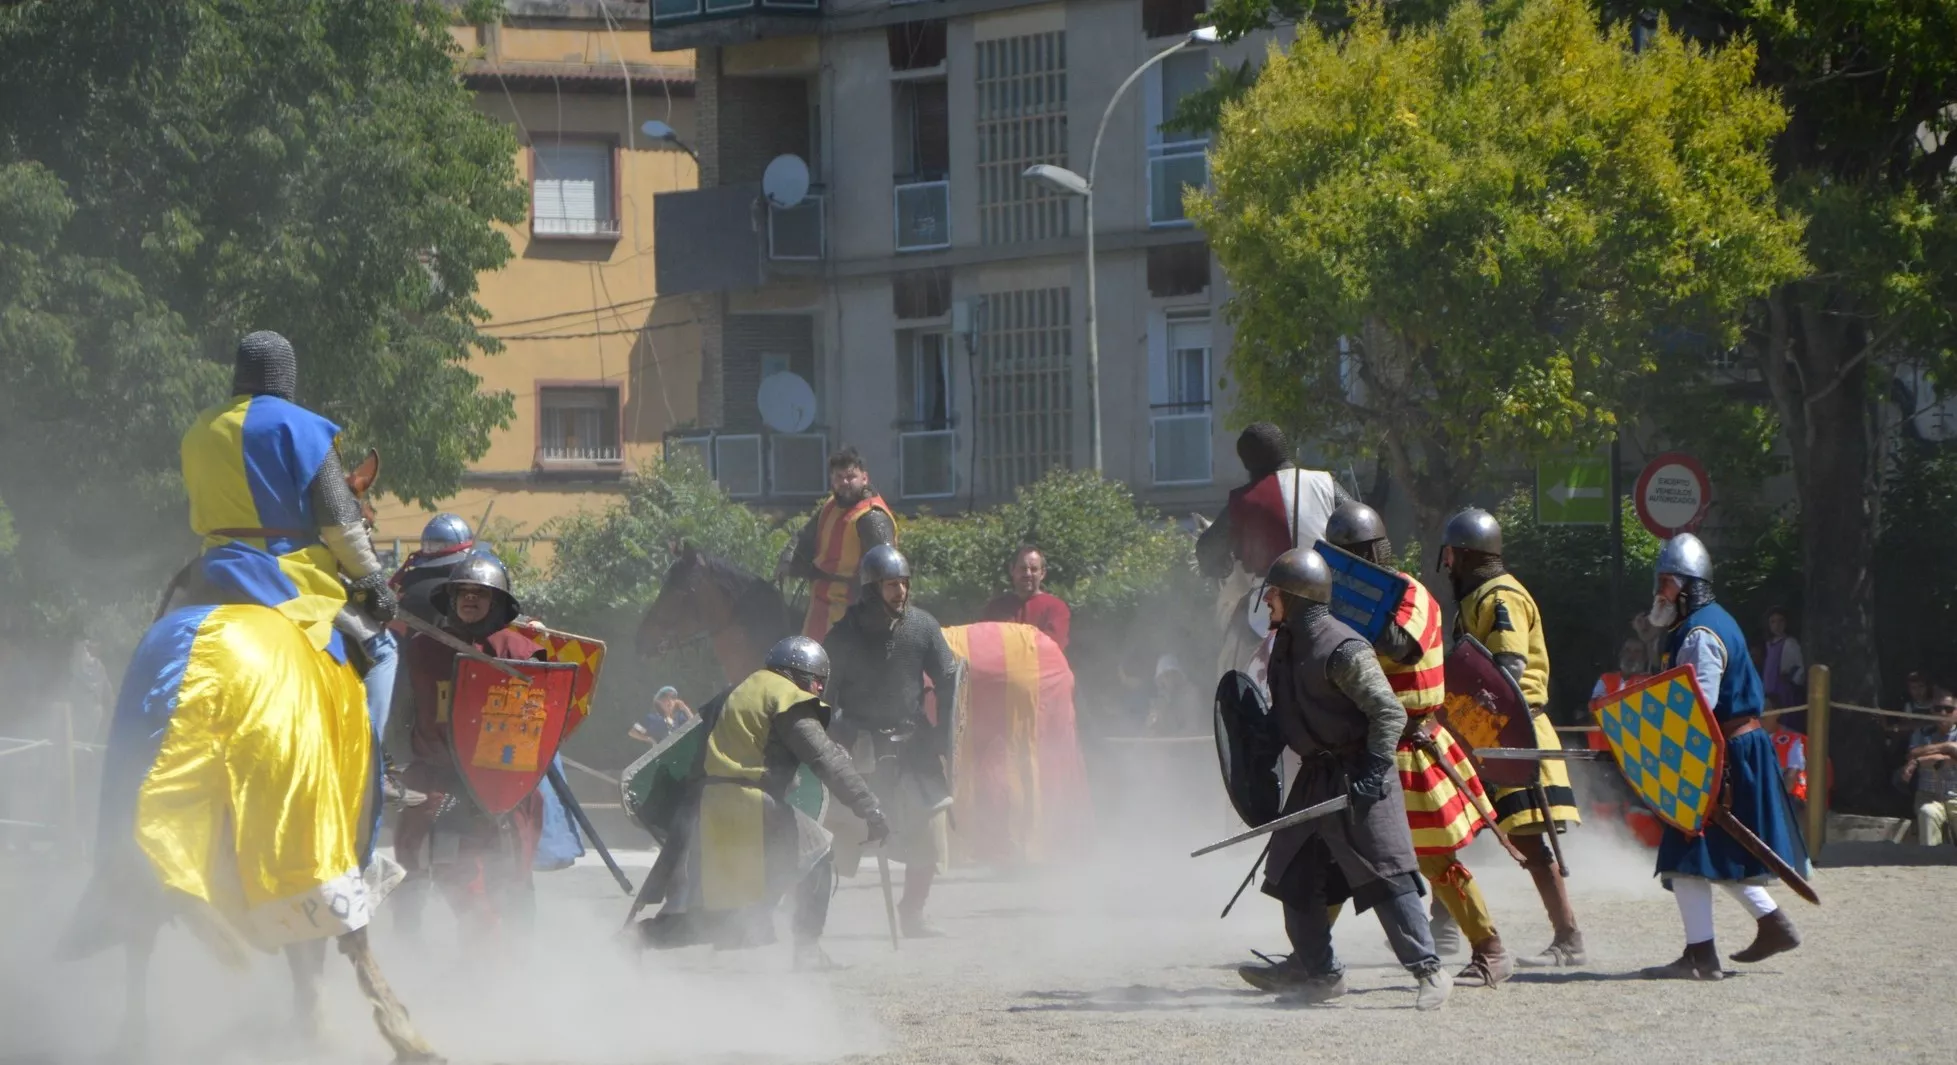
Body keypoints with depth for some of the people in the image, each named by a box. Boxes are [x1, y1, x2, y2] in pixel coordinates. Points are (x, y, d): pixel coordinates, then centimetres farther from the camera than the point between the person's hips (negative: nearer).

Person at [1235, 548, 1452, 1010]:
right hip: (1315, 777, 10)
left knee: (1384, 875, -13)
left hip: (1356, 778, -10)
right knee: (1295, 875, 13)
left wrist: (1373, 772, -24)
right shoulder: (1286, 644, 10)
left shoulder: (1342, 649, -18)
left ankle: (1429, 971, -12)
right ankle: (1317, 970, 25)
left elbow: (1390, 713, -19)